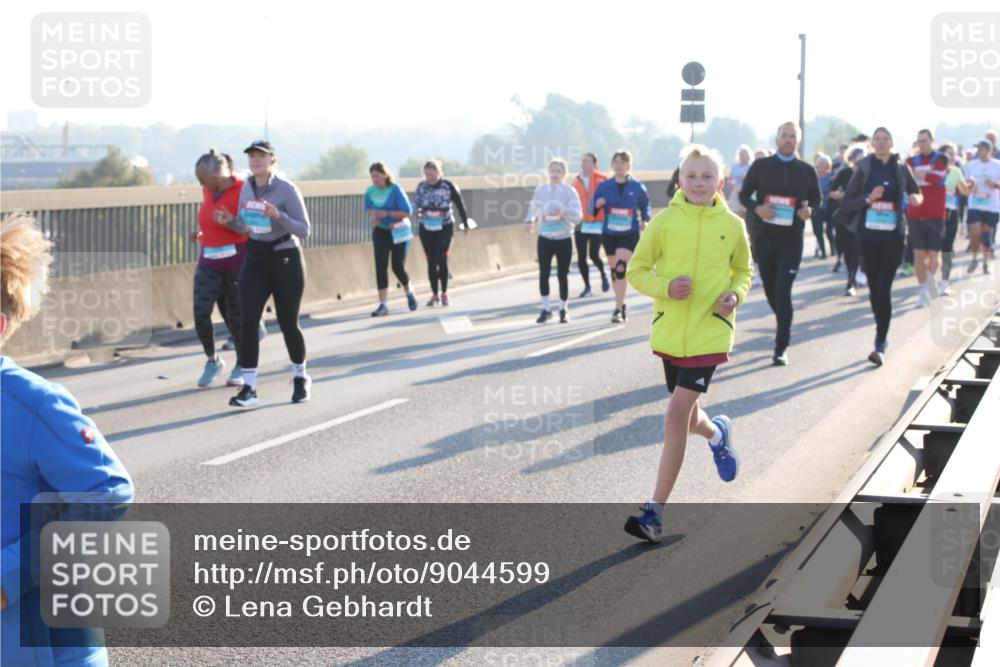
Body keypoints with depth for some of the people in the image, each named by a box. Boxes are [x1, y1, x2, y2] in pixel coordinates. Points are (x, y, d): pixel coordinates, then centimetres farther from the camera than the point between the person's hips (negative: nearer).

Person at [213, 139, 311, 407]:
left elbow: (304, 231, -15)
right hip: (255, 261, 4)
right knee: (248, 322, -11)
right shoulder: (247, 188, 4)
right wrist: (230, 221, -4)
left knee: (288, 323, 7)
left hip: (285, 260, -4)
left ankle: (300, 378, 32)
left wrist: (279, 216, -30)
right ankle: (249, 389, -13)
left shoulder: (287, 190, -13)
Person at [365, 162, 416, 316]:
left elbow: (407, 211, -18)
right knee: (380, 267, -8)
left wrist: (387, 213, -28)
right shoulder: (370, 191, -5)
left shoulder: (395, 190, -17)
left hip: (398, 231, -3)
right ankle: (383, 305, -7)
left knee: (398, 267, 0)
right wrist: (373, 216, -11)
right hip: (380, 232, 3)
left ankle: (409, 293, 31)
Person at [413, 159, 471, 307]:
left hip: (444, 227, -3)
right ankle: (434, 294, 17)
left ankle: (444, 294, -1)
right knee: (431, 261, 7)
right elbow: (416, 204, 7)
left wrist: (465, 223, 9)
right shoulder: (422, 187, -1)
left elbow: (459, 205, 1)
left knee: (442, 259, -12)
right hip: (426, 228, 3)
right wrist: (419, 211, -16)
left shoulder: (448, 186, -9)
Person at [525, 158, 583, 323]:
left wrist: (564, 212, -30)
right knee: (543, 273, -6)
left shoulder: (570, 191, -6)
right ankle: (546, 309, 7)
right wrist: (531, 221, -3)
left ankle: (564, 309, 19)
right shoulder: (540, 190, 1)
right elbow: (534, 207, 15)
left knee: (562, 275, 3)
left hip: (564, 239, -1)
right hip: (545, 238, 1)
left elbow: (578, 215, -12)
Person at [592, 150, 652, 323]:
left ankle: (618, 310, -16)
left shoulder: (637, 187, -3)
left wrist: (645, 221, -9)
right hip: (609, 234, 3)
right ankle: (621, 304, 30)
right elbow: (592, 209, 1)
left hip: (630, 234, -3)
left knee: (621, 268, -17)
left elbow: (645, 206, 9)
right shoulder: (604, 186, 1)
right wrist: (597, 205, -21)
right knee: (614, 270, 11)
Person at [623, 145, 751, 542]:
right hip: (670, 332, 2)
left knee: (678, 413, -12)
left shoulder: (732, 226, -1)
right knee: (687, 417, 14)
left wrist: (735, 294, -5)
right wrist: (665, 286, -17)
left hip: (709, 333, -2)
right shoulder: (665, 221, -4)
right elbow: (637, 271, 2)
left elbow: (743, 271, 16)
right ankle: (718, 435, 53)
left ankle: (655, 511, -8)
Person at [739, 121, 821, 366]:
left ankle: (781, 348, -10)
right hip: (763, 235, 2)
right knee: (770, 288, 13)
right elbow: (744, 195, 6)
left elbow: (816, 199, 14)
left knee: (783, 290, -13)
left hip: (791, 238, -2)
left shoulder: (806, 171, 4)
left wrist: (809, 210, -10)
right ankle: (784, 326, 40)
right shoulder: (761, 166, 2)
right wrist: (756, 208, -16)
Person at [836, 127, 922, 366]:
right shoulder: (864, 168, 2)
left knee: (884, 288, -11)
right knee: (874, 288, 10)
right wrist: (868, 198, -17)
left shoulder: (901, 168, 3)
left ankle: (880, 345, -13)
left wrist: (916, 199, -8)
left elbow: (916, 192, 16)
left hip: (893, 236, -2)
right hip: (869, 235, 2)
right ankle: (882, 335, 28)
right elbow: (846, 203, 0)